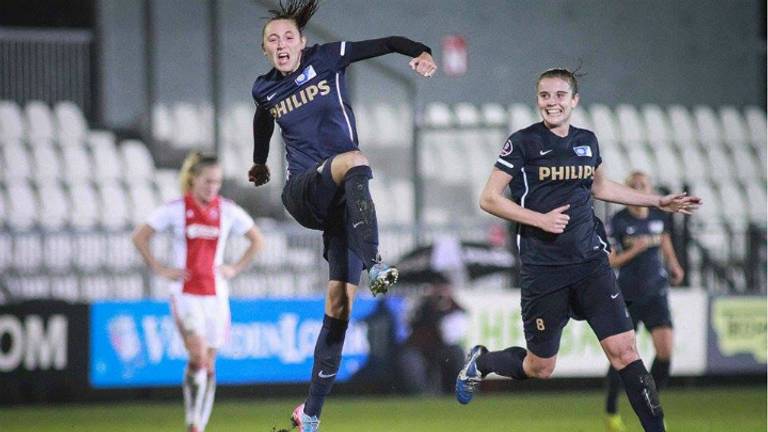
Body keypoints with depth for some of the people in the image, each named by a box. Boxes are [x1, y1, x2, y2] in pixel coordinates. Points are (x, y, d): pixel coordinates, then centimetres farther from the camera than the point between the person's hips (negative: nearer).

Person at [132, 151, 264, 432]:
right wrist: (160, 269, -5)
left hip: (216, 294, 3)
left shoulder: (228, 211, 3)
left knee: (209, 364, 6)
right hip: (185, 293, -3)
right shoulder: (175, 210, -4)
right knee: (198, 356, -20)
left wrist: (236, 268, 4)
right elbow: (140, 237, 1)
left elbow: (257, 240, 15)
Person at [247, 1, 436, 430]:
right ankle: (374, 264, -53)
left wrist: (421, 52, -20)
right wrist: (259, 162, 48)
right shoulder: (265, 89, 11)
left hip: (343, 198, 0)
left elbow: (387, 43, 0)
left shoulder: (327, 58, 3)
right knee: (355, 161, -36)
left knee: (339, 306, -6)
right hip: (303, 193, 0)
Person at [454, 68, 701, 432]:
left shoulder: (587, 141, 8)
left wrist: (658, 202, 27)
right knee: (539, 368, 6)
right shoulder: (524, 142, -7)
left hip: (591, 262, 4)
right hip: (543, 270, -4)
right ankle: (480, 361, 36)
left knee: (624, 350, -9)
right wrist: (541, 219, -17)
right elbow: (488, 199, -8)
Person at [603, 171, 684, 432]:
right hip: (628, 296, -3)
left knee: (665, 350, -12)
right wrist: (635, 249, -21)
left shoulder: (660, 218, 3)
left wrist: (674, 266, 8)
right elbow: (609, 262, -8)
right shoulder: (618, 222, -9)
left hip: (655, 294, 3)